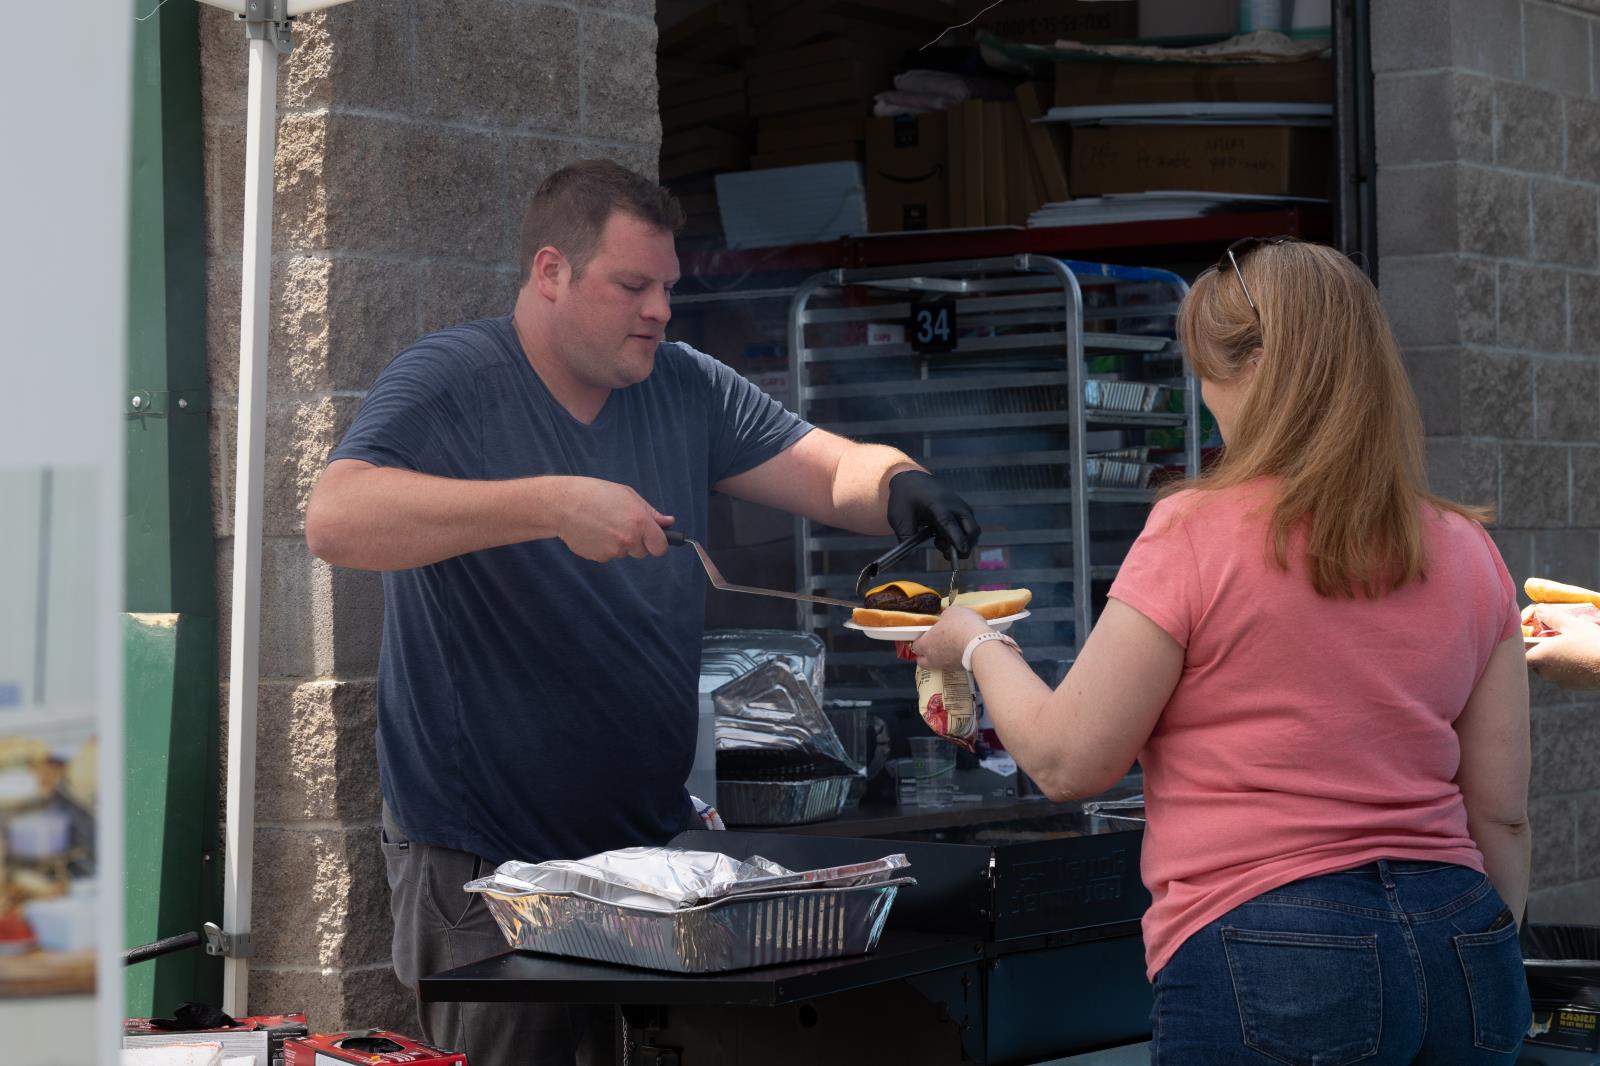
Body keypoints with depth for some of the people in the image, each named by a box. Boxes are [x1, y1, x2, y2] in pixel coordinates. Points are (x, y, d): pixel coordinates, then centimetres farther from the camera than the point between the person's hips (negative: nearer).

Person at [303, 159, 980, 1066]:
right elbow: (336, 518, -27)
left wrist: (897, 486, -18)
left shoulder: (686, 388, 7)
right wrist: (552, 505, -35)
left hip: (652, 844, 6)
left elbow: (833, 472, 7)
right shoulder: (451, 385, -11)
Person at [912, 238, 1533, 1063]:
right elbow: (1501, 816, 10)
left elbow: (1065, 762, -3)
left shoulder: (1196, 534, -8)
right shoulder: (1467, 552, 6)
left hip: (1265, 960, -5)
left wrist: (979, 646, 15)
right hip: (1462, 956, 6)